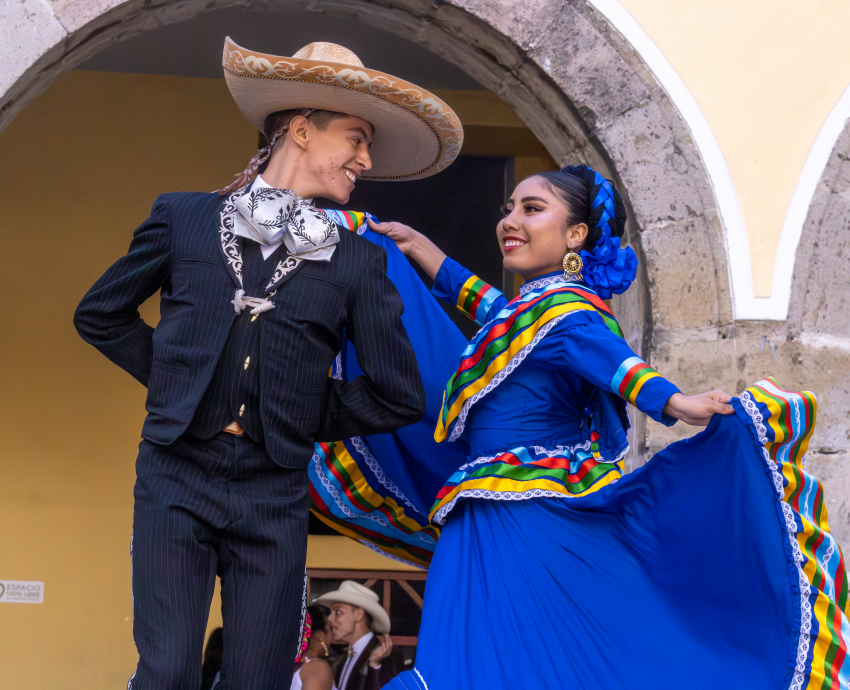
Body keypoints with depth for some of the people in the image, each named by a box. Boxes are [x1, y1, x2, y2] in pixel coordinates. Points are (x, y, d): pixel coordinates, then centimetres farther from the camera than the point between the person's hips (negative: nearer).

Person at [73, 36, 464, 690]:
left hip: (273, 497, 1)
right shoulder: (185, 217, 4)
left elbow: (399, 397, 8)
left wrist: (304, 419, 5)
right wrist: (171, 373, 8)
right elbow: (100, 314, 15)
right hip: (176, 481, -1)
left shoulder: (358, 262, 6)